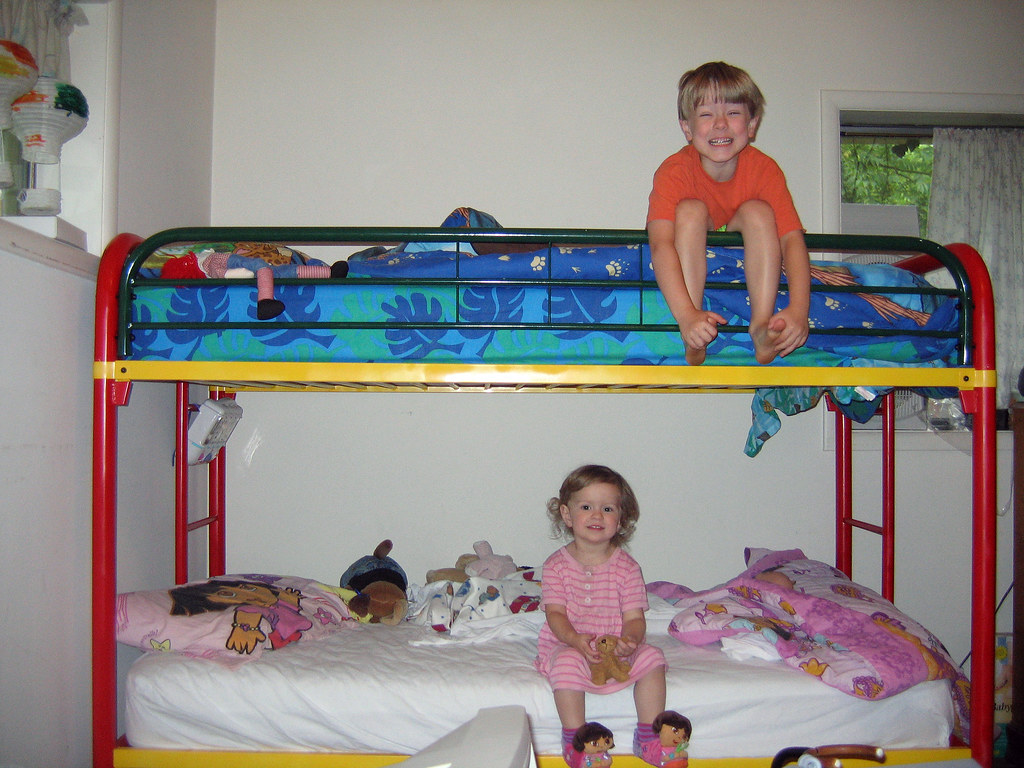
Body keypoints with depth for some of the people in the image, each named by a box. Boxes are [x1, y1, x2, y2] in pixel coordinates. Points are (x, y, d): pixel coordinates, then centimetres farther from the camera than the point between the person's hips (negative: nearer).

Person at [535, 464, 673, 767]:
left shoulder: (626, 567, -1)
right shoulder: (557, 565, -4)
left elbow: (635, 617, -6)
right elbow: (555, 614, -11)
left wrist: (629, 639, -30)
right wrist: (576, 640, -31)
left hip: (617, 648, 2)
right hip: (568, 645, -2)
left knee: (651, 656, -21)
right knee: (568, 662, -33)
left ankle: (648, 737, -8)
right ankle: (574, 739, -18)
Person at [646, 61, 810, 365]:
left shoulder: (764, 169, -18)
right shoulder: (675, 171, -25)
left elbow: (792, 239, -26)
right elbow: (661, 244, -39)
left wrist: (799, 309, -43)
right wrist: (686, 315, -55)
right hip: (689, 261, -2)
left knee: (757, 211, -24)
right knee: (691, 209, -29)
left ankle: (761, 324, -31)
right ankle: (693, 339, -38)